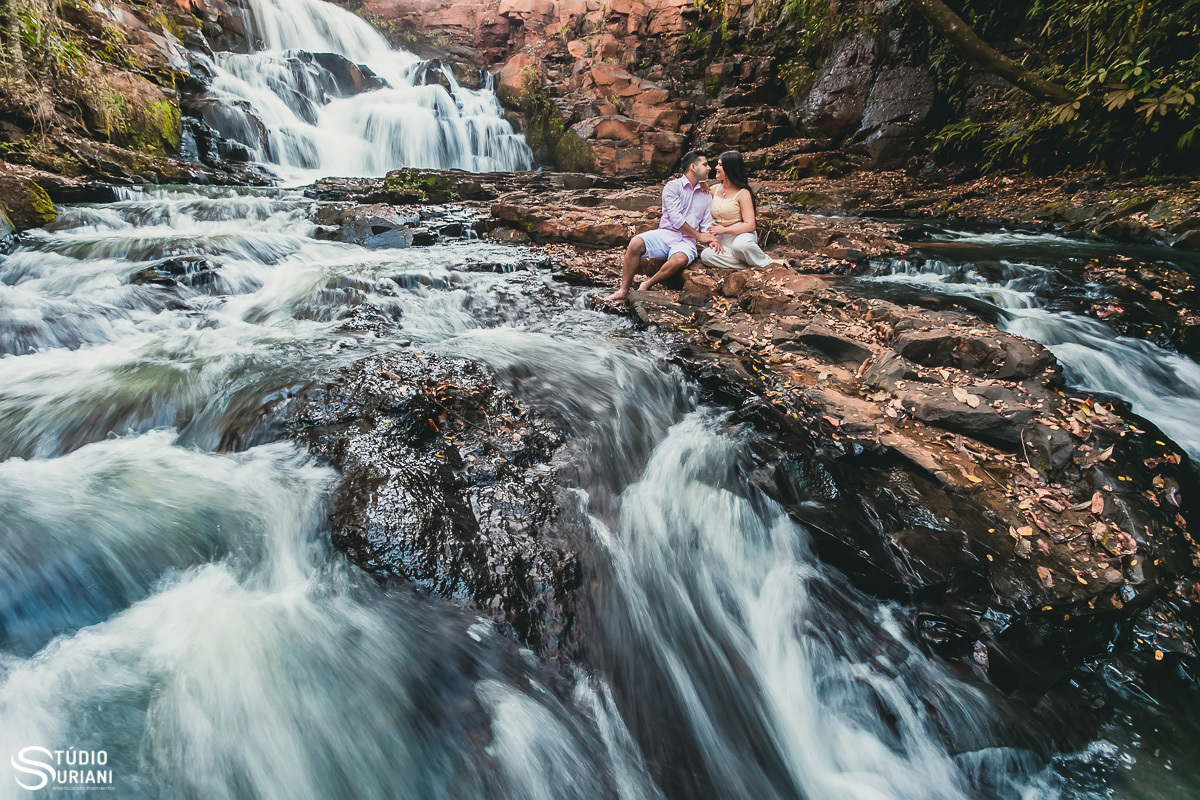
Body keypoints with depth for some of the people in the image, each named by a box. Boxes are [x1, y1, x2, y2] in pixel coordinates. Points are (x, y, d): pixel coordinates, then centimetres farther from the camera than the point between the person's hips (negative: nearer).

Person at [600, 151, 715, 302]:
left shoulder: (706, 196, 19)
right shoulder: (673, 186, 5)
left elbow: (707, 225, 13)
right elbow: (675, 218, -5)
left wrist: (711, 240, -10)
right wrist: (698, 235, -3)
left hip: (686, 242, 2)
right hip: (665, 234, -2)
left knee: (679, 260, -36)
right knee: (635, 243, -31)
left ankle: (646, 286, -16)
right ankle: (624, 290, -21)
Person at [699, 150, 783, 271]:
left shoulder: (743, 193, -5)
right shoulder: (713, 190, 12)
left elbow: (750, 225, -13)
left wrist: (724, 230, -17)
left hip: (741, 235, -4)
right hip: (723, 241, 4)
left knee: (739, 245, -42)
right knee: (705, 256, -30)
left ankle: (766, 261, -11)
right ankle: (750, 263, -21)